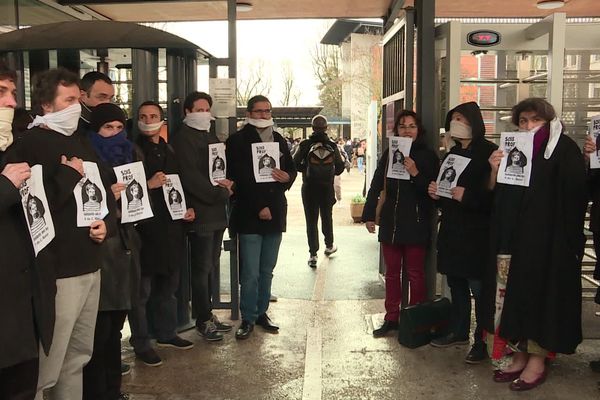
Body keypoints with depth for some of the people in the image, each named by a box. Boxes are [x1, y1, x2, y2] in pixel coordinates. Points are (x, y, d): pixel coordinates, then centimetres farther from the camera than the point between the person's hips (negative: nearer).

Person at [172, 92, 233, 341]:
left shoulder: (211, 137, 20)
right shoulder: (184, 138, -7)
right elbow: (190, 176, -17)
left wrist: (229, 183, -2)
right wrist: (221, 194, -15)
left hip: (217, 212, 8)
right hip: (200, 213, -8)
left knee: (211, 266, 14)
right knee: (202, 268, -1)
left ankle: (207, 313, 24)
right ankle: (203, 320, 10)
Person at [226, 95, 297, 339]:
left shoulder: (279, 140, 15)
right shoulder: (237, 141, -5)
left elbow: (291, 168, 21)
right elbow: (238, 178, -12)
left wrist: (288, 177, -4)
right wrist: (259, 206, -15)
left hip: (275, 213, 6)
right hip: (249, 215, -5)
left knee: (267, 271, 13)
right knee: (250, 273, -4)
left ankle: (261, 312, 25)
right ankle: (248, 319, 9)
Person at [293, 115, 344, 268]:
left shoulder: (305, 145, -9)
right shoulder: (332, 145, -5)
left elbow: (295, 164, -9)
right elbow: (340, 166, -3)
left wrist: (306, 170, 8)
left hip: (309, 187, -2)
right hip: (327, 187, 2)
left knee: (311, 220, 3)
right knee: (327, 217, 20)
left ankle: (313, 254, 1)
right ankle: (329, 246, 36)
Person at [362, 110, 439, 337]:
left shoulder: (427, 156, -3)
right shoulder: (389, 154, 8)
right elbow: (376, 186, 10)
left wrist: (416, 174, -21)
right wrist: (369, 215, 7)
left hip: (416, 223, -4)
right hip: (390, 222, 4)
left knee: (415, 273, 4)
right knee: (392, 272, 11)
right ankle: (391, 318, 20)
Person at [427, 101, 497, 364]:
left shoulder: (488, 153, -9)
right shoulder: (452, 154, 16)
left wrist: (467, 196, -24)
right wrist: (435, 193, 4)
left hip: (476, 234, -8)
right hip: (451, 232, 8)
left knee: (478, 288, -2)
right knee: (456, 284, 15)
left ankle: (483, 342, 9)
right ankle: (459, 332, 29)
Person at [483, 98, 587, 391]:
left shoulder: (564, 149, -3)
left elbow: (574, 196, -11)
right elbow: (494, 195, 12)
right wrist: (494, 171, -6)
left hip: (547, 241, -5)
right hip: (512, 238, 6)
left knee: (539, 293, 0)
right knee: (515, 293, 8)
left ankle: (537, 361, 12)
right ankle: (520, 355, 20)